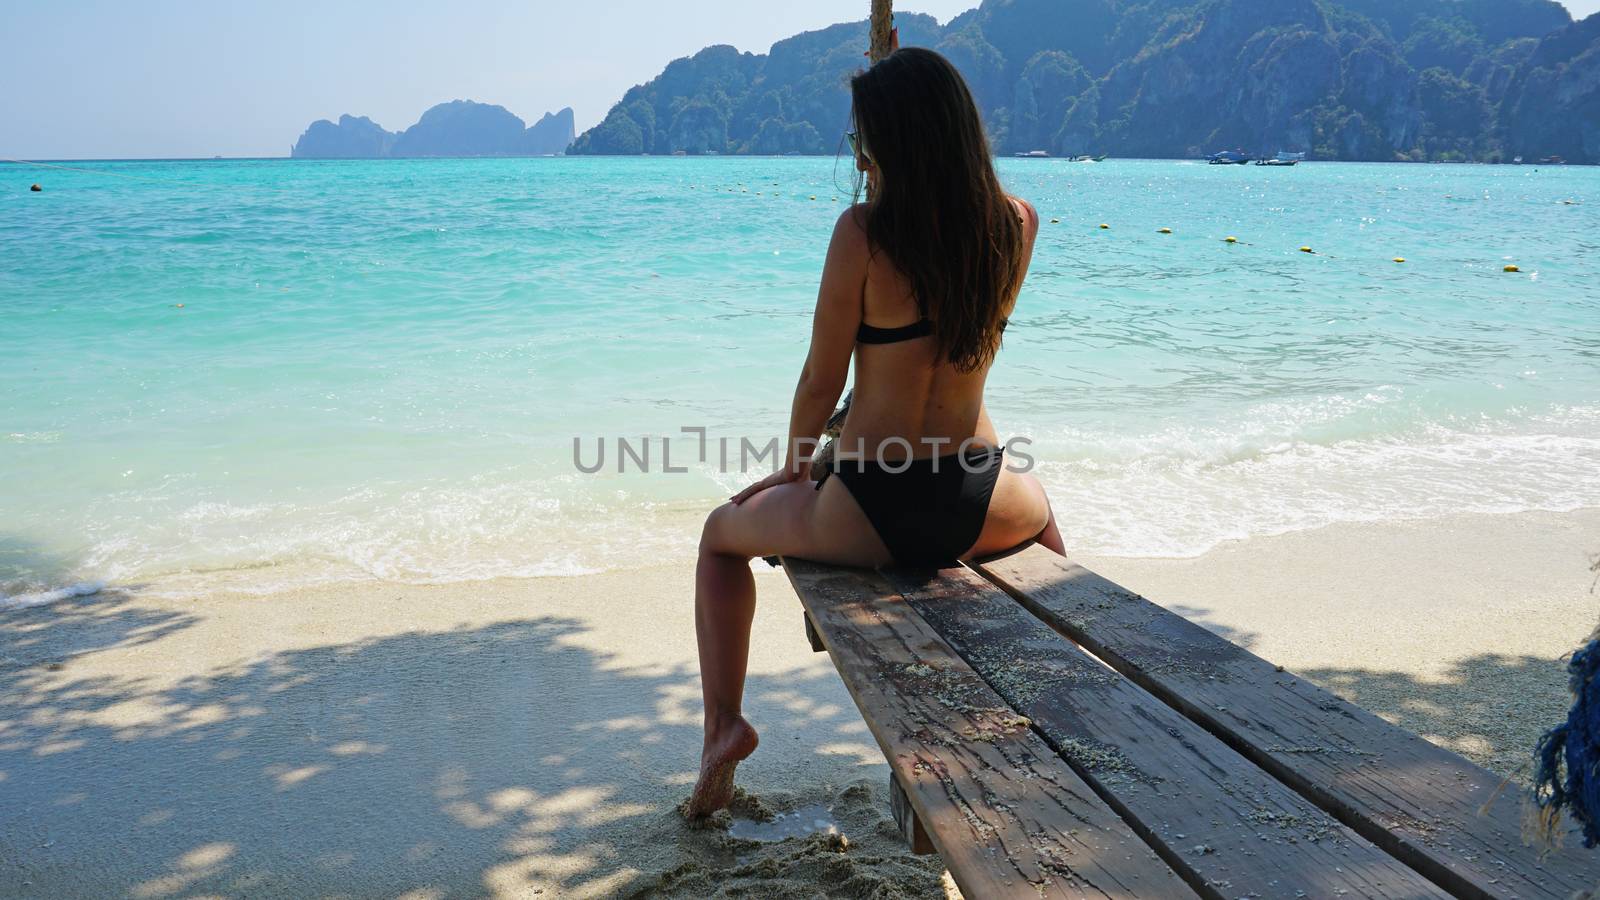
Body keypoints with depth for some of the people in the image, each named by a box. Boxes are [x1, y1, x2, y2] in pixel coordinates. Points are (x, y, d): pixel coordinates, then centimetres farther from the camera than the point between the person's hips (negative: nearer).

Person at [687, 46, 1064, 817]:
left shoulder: (863, 232, -16)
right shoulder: (1017, 224, -3)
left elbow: (821, 382, -9)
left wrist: (794, 470, 11)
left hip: (870, 518, -3)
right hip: (979, 511, 4)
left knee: (723, 533, 26)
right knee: (1039, 510, 42)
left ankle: (723, 723, 20)